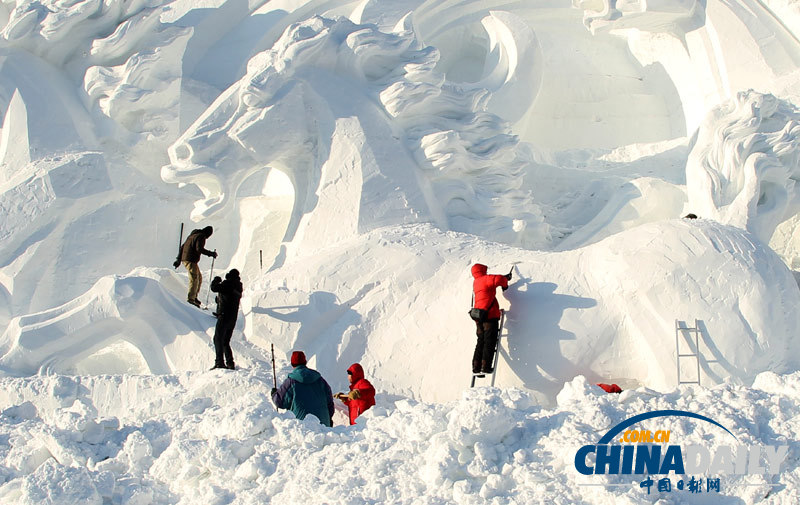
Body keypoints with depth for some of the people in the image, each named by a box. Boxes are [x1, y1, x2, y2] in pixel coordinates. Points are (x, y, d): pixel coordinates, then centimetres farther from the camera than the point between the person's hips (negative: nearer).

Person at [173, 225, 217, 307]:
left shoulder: (192, 235, 22)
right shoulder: (201, 237, -8)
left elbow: (182, 246, 24)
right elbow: (199, 248, -23)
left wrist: (179, 259, 27)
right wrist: (211, 253, -16)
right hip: (191, 260, -10)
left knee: (199, 277, 17)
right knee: (194, 278, -12)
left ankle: (194, 296, 16)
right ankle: (191, 298, -18)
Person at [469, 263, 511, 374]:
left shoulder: (476, 282, 18)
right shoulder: (485, 279, -6)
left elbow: (492, 280, 32)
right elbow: (499, 279, -21)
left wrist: (505, 277, 34)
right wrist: (504, 285, 1)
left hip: (479, 317, 8)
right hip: (490, 315, -8)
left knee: (481, 341, 13)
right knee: (490, 342, -5)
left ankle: (476, 367, 8)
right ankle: (486, 366, -10)